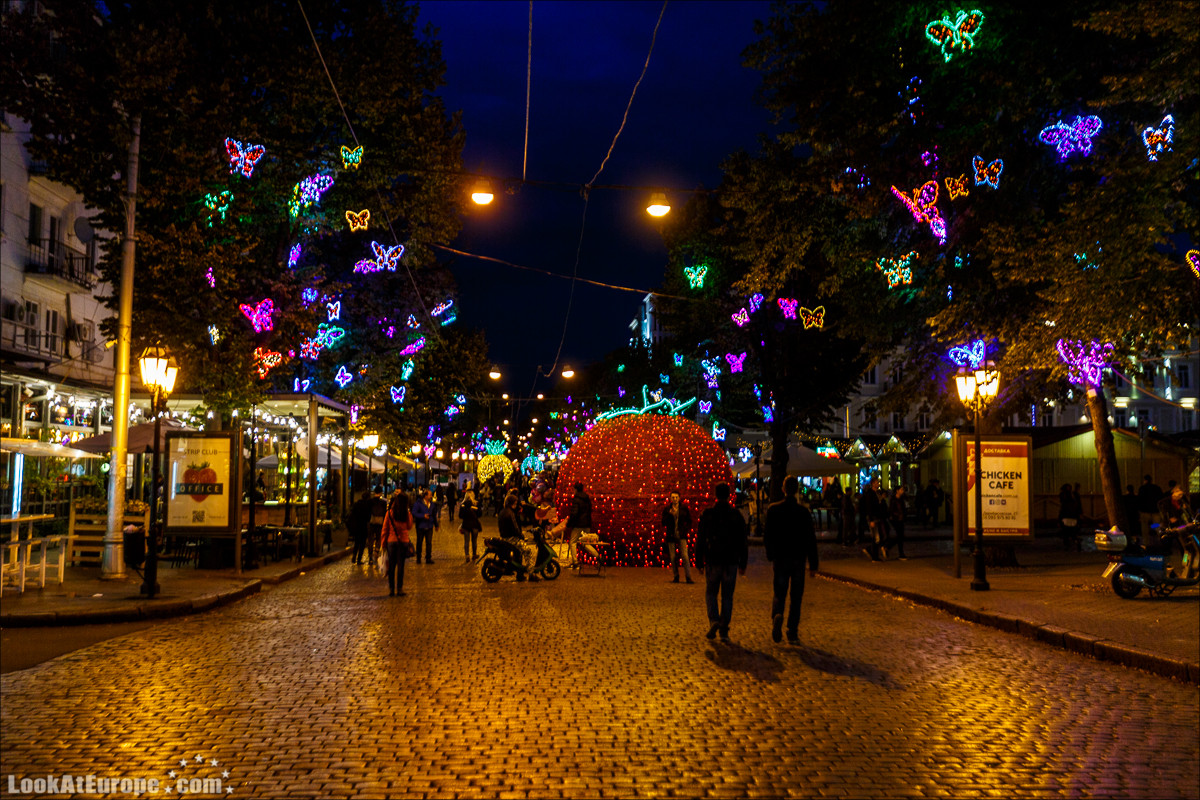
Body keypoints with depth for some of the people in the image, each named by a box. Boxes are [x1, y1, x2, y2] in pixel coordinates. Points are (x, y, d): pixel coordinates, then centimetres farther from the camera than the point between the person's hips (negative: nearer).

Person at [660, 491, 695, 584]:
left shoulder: (684, 508, 3)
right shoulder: (667, 509, 4)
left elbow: (689, 521, 12)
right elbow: (664, 523, -2)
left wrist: (687, 530, -1)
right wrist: (670, 514, -13)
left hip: (681, 535, -1)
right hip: (671, 536, 1)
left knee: (685, 556, -10)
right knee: (673, 557, 3)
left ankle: (688, 577, -9)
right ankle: (676, 577, 14)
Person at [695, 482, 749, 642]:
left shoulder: (707, 514, -4)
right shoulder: (736, 515, 1)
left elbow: (700, 539, -3)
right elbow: (743, 541, 4)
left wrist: (698, 560, 5)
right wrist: (742, 564, 10)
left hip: (712, 562, -1)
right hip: (731, 562, 1)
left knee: (710, 593, 14)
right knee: (727, 596, 8)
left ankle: (714, 620, -8)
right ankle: (724, 631, 7)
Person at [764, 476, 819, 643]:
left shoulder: (773, 509, -5)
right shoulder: (804, 511, -6)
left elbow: (767, 536, -1)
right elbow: (811, 539, -5)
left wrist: (770, 554, 16)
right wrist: (813, 564, 0)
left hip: (780, 559, 0)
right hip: (798, 559, 0)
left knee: (779, 593, 9)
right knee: (796, 596, 10)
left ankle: (777, 616, -20)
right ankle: (792, 632, 10)